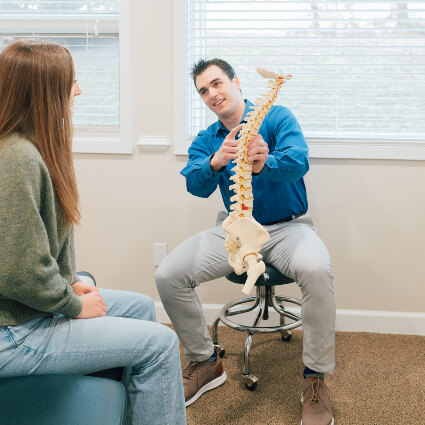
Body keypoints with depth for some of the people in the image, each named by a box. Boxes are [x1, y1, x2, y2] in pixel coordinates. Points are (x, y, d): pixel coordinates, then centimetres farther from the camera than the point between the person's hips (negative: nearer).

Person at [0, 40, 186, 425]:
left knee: (140, 306, 18)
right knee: (160, 342, -9)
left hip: (35, 304, 10)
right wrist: (75, 305, -13)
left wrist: (70, 282, 9)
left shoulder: (31, 148, 6)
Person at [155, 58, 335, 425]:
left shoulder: (277, 117, -3)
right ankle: (206, 363, 6)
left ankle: (315, 380, -18)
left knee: (316, 270, -36)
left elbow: (299, 161, -21)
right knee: (168, 275, -15)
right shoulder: (205, 140, 8)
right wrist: (216, 162, -33)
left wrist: (264, 164, -43)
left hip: (287, 227, -3)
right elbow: (196, 185, -10)